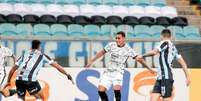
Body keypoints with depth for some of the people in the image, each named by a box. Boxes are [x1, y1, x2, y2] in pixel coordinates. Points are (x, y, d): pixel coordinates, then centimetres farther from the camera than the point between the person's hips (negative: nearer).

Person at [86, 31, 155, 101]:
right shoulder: (111, 45, 0)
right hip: (108, 71, 3)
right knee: (101, 90, -7)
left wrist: (148, 68, -13)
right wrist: (91, 61, 17)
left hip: (118, 72, -3)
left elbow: (138, 59, -8)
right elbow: (102, 53, 13)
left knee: (116, 89, -26)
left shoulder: (128, 49, -8)